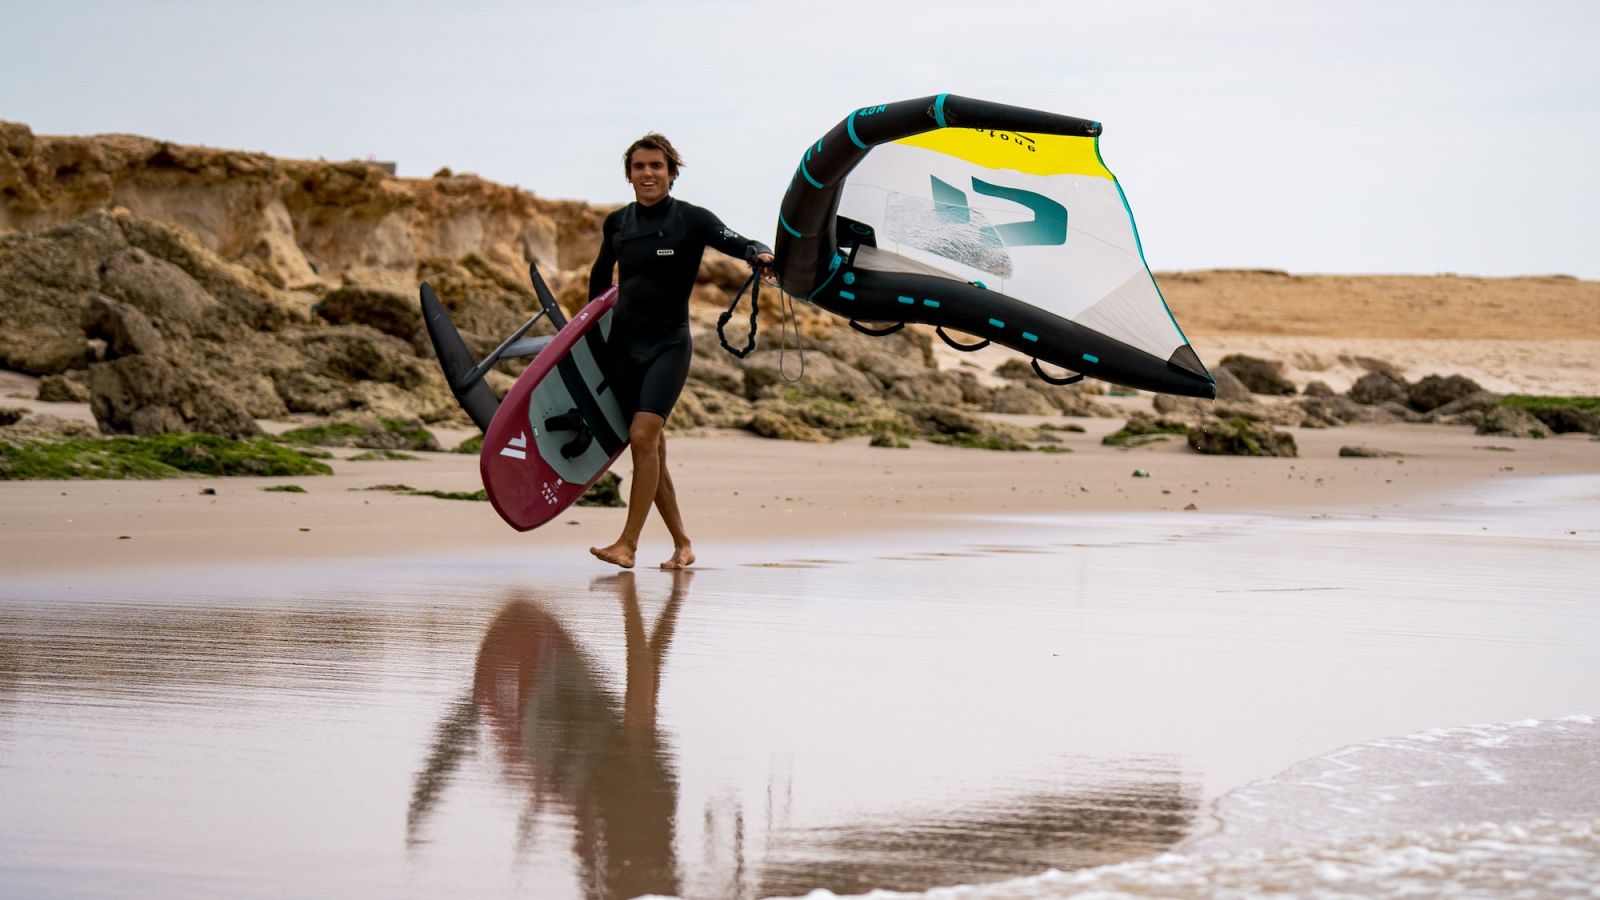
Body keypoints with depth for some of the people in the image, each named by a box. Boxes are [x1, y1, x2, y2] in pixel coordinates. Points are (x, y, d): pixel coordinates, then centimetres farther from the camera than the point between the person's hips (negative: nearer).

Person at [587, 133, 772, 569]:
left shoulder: (691, 219, -5)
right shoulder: (617, 224, 8)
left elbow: (740, 243, -14)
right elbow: (600, 277, 24)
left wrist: (762, 255, -36)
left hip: (668, 344, -5)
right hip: (624, 345, 5)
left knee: (643, 437, -19)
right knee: (651, 450, 6)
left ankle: (628, 544, -18)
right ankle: (682, 545, 16)